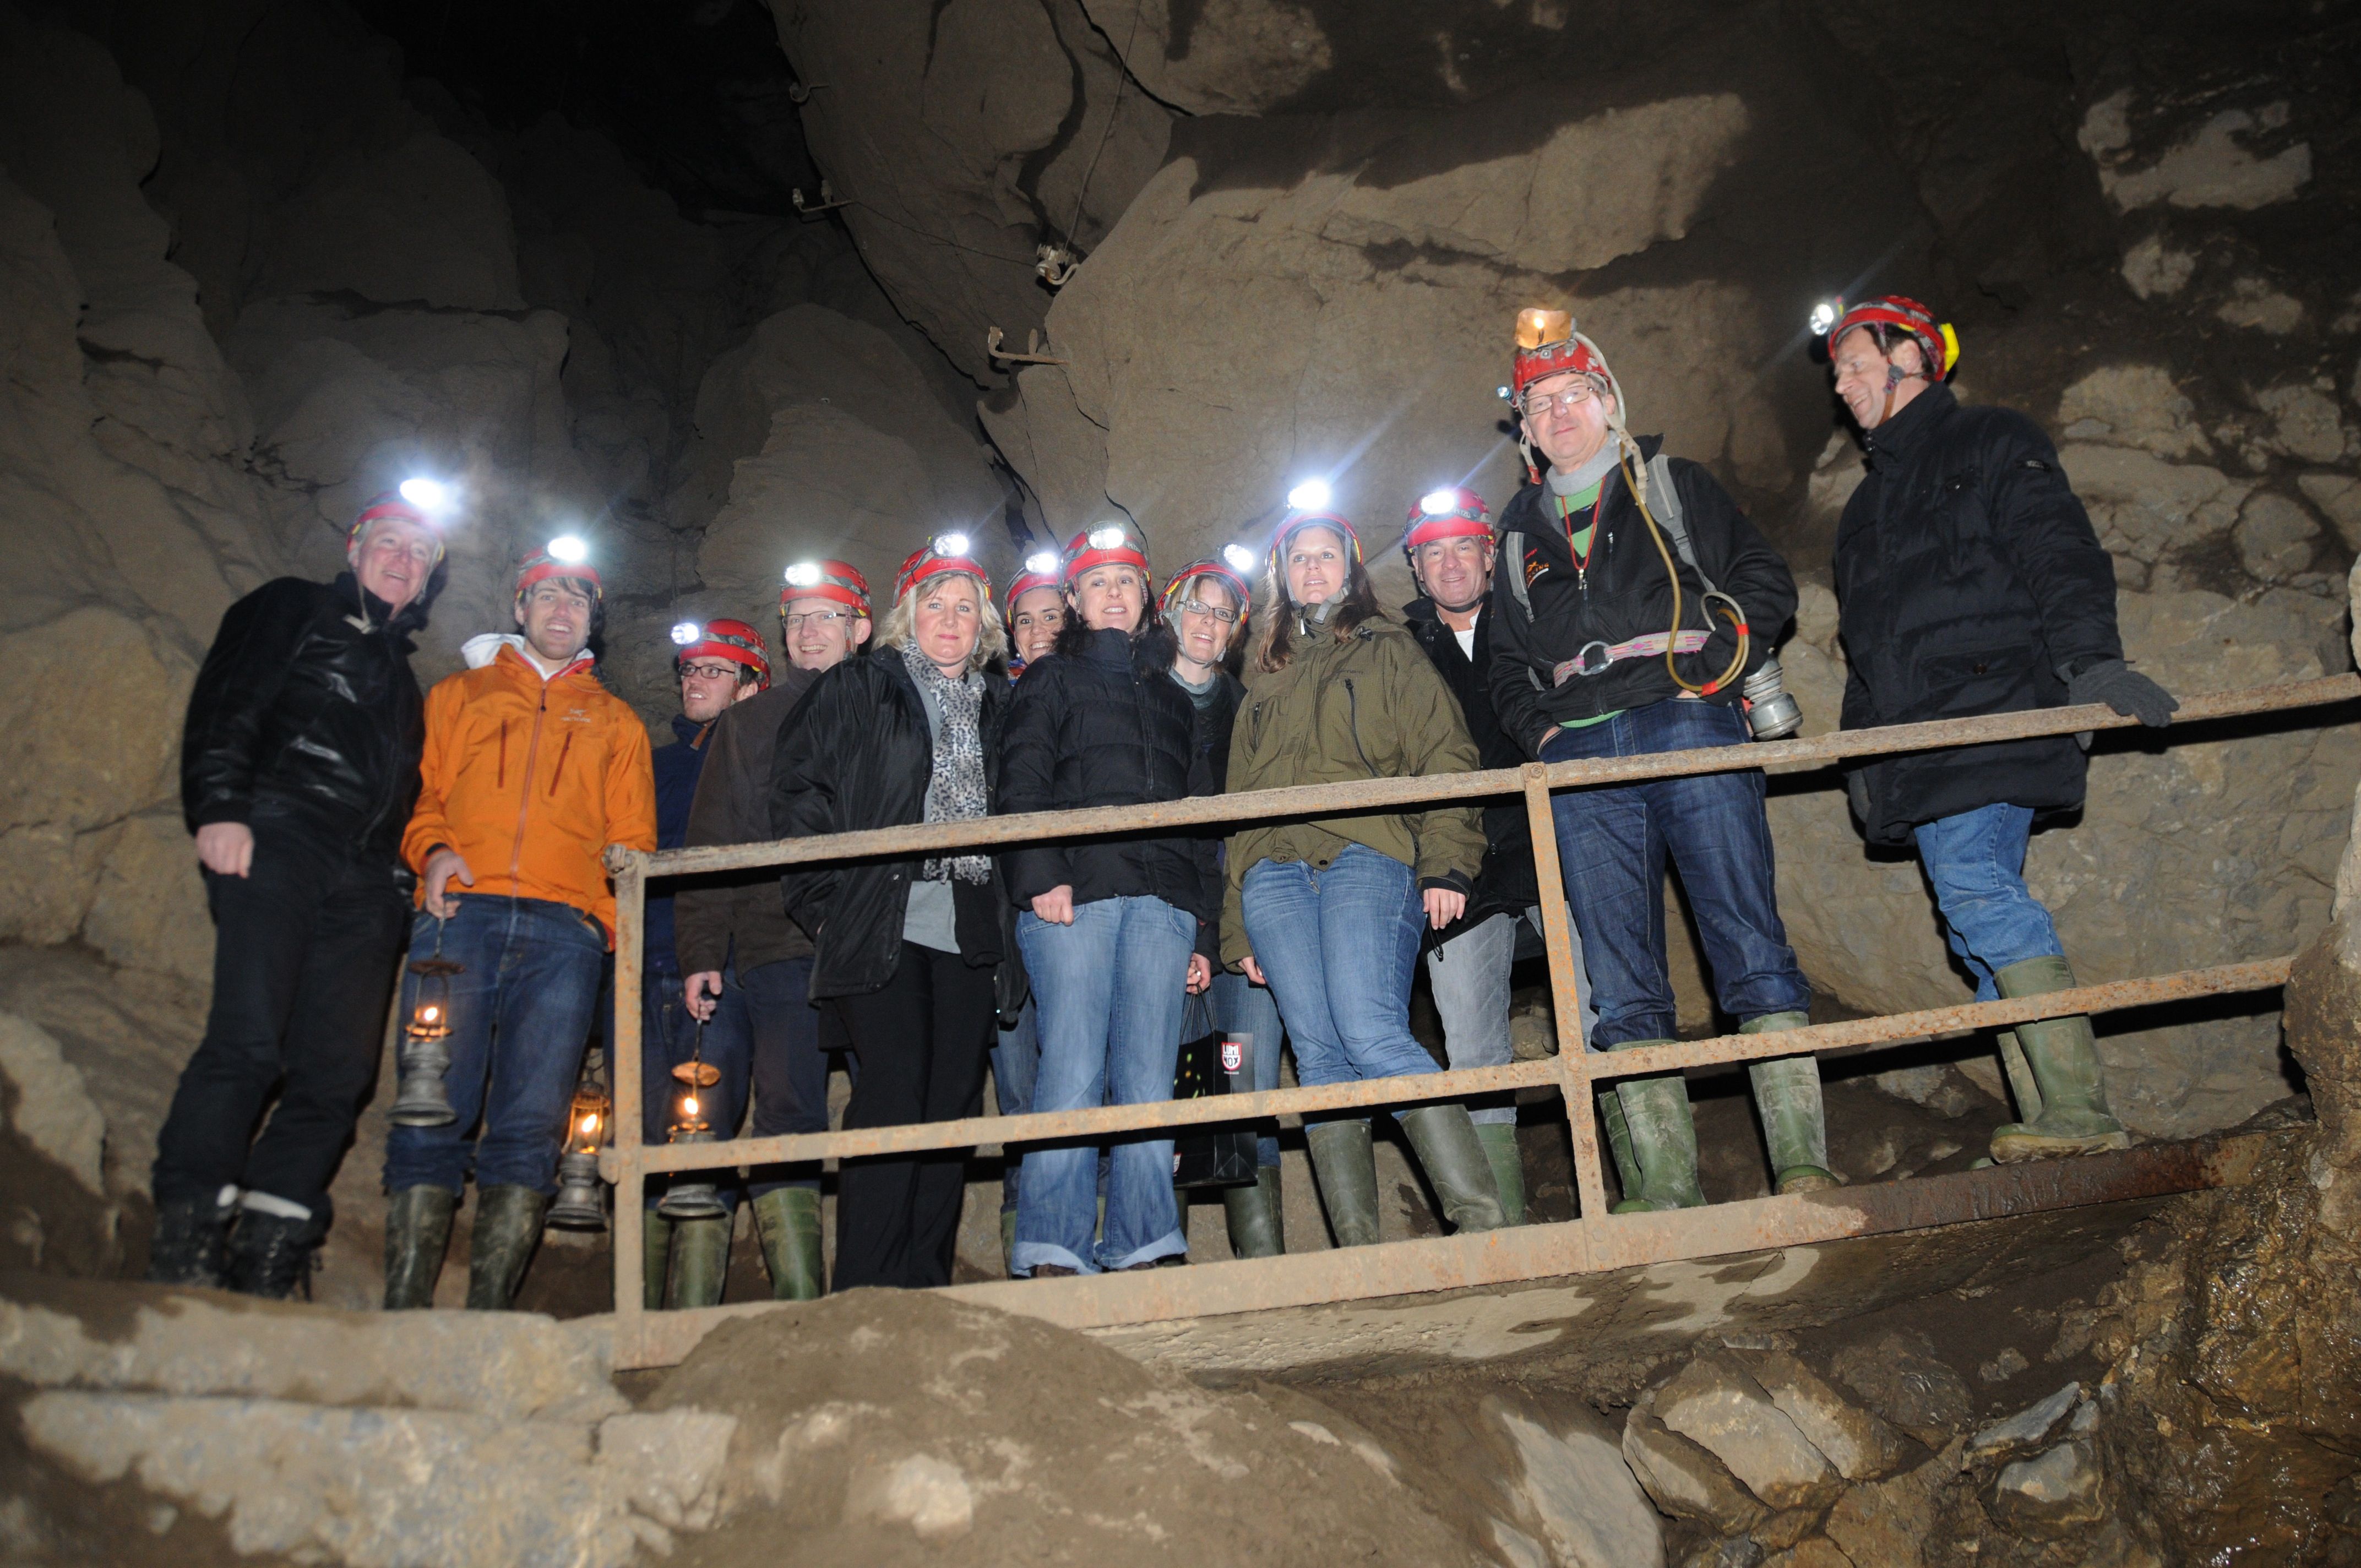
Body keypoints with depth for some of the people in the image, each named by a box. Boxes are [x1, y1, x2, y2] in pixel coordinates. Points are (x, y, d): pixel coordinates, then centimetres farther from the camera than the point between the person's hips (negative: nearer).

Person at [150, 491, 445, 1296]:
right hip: (277, 844, -5)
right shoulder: (289, 609, 16)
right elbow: (225, 703, 2)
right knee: (248, 1041, -21)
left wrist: (418, 863, 13)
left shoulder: (399, 673, 32)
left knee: (337, 1074, -4)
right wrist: (219, 807, -12)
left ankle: (264, 1266, 0)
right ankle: (185, 1246, -17)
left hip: (365, 883, 6)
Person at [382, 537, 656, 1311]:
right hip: (460, 912, 0)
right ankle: (405, 1307, -8)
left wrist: (619, 923, -1)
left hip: (564, 929, 0)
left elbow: (633, 839, 19)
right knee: (433, 1112, -11)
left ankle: (488, 1312, -7)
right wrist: (432, 850, -4)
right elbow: (419, 793, 18)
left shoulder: (617, 722, 26)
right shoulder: (459, 694, 26)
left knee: (531, 1125, -9)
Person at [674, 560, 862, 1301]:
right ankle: (798, 1299, -5)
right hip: (778, 947, 1)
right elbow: (711, 844, 14)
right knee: (787, 1117, -7)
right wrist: (702, 954, 3)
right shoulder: (749, 722, 19)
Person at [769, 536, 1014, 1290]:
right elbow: (796, 792, 1)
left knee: (955, 1100, 3)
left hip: (967, 933, 5)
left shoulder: (995, 706, 19)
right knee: (894, 1092, -12)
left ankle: (926, 1293, 11)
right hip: (881, 926, -4)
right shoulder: (855, 690, 7)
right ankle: (865, 1294, -6)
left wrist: (1007, 906, 11)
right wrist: (824, 900, -6)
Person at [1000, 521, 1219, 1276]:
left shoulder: (1171, 697, 28)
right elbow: (1022, 784, 4)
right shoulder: (1049, 681, 18)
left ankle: (1142, 1254, -1)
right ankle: (1054, 1257, -11)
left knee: (1149, 1078, -3)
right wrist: (1040, 873, -14)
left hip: (1162, 902, 3)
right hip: (1073, 897, -3)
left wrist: (1203, 929, 15)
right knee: (1072, 1072, -11)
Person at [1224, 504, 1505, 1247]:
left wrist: (1447, 863, -10)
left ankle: (1484, 1221, -19)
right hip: (1274, 874, 4)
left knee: (1372, 1034, -22)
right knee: (1318, 1057, -6)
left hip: (1368, 858, -4)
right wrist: (1237, 928, 15)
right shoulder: (1264, 682, 29)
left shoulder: (1389, 652, 18)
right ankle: (1358, 1257, -6)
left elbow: (1444, 755, 5)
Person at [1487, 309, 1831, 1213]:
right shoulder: (1522, 531, 25)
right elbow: (1506, 663, 23)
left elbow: (1765, 582, 10)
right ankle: (1666, 1190, -1)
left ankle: (1803, 1164, -7)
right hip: (1581, 760, 3)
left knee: (1750, 944, -10)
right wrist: (1540, 729, 6)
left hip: (1689, 728, -2)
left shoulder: (1673, 486, 18)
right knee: (1618, 986, -3)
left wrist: (1709, 653, -3)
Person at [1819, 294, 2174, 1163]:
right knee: (1979, 924, 0)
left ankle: (2080, 1109, -23)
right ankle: (2055, 1128, -1)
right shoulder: (1870, 500, 30)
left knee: (1974, 884, -24)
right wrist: (1861, 747, 20)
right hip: (1918, 745, 8)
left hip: (1990, 716, -8)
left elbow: (2059, 555, -7)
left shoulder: (1992, 443, 8)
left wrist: (2089, 657, -23)